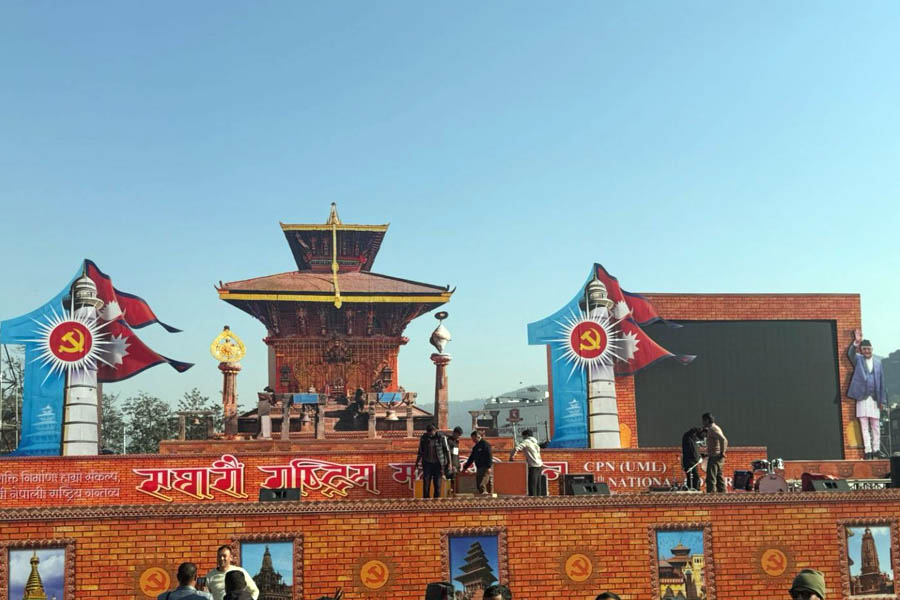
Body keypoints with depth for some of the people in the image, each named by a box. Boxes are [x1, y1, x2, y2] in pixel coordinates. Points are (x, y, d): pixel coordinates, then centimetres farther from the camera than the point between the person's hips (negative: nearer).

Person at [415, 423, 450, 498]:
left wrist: (449, 462, -5)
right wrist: (417, 462, 9)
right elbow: (420, 451, 9)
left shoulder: (441, 438, -8)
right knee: (426, 483, -6)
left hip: (438, 464, -1)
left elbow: (447, 450, -1)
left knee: (437, 483, -2)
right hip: (427, 463, 1)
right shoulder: (423, 438, -2)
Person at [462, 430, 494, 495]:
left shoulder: (485, 444, -7)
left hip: (486, 468, -9)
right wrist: (465, 467, 22)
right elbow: (471, 458, 24)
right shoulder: (475, 447, 19)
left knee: (482, 485, -18)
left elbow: (489, 456, -15)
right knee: (479, 485, 6)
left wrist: (489, 467, -22)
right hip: (479, 468, 9)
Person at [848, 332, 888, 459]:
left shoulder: (878, 361, 8)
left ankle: (876, 450, 14)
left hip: (874, 399, 1)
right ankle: (868, 451, 1)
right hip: (862, 398, -1)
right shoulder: (858, 359, 6)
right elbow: (850, 354, -17)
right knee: (864, 427, -1)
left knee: (876, 426, 6)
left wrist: (882, 400, 4)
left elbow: (882, 381, 8)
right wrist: (856, 342, -35)